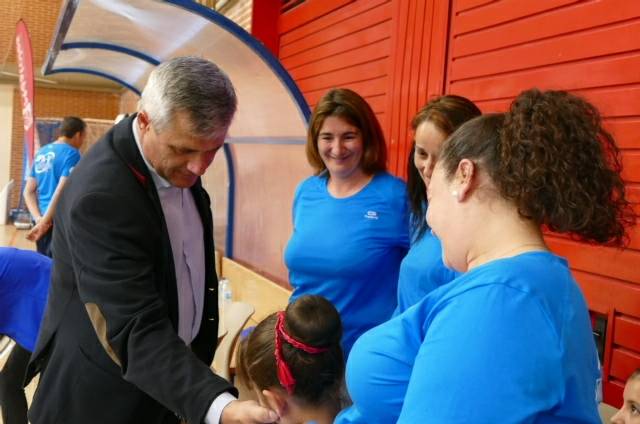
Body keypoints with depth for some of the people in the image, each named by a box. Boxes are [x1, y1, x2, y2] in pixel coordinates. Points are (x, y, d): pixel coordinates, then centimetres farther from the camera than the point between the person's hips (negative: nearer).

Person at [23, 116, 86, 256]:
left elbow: (28, 191, 12)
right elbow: (62, 190, -19)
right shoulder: (72, 153, -9)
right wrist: (44, 222, -16)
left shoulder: (41, 153, 14)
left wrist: (38, 218, 0)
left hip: (43, 220, 7)